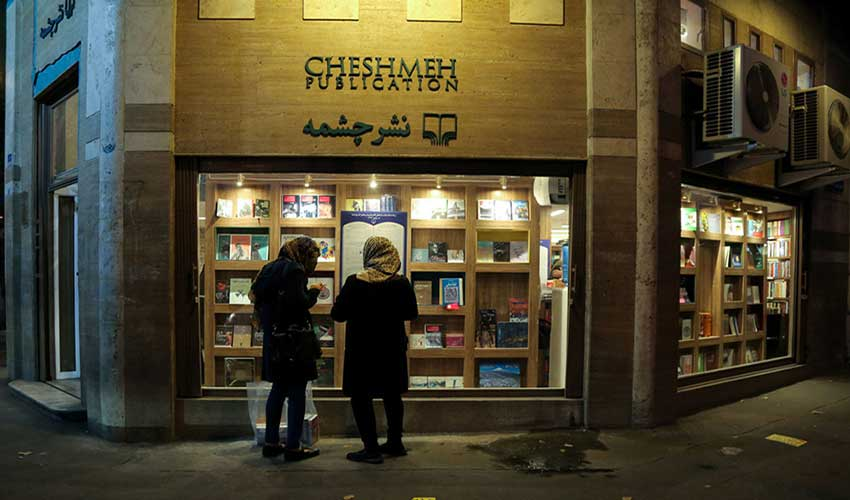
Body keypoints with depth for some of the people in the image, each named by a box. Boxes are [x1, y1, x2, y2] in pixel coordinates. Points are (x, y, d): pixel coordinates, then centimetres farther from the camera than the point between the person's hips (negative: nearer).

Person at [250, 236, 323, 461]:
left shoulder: (270, 268, 13)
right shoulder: (294, 270, -14)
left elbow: (257, 296, 14)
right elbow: (299, 303, -21)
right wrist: (314, 292, -4)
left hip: (273, 339, 9)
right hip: (294, 339, -9)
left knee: (278, 389, 17)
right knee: (297, 392, 0)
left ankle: (271, 442, 23)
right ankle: (293, 447, 4)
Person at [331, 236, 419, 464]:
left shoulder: (355, 283, -14)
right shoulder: (401, 283, -6)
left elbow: (337, 314, -10)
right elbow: (412, 314, 4)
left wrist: (342, 297, 9)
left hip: (362, 350, -4)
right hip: (393, 349, 4)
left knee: (361, 397, 7)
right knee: (393, 396, 17)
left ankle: (371, 448, 6)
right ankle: (395, 443, 28)